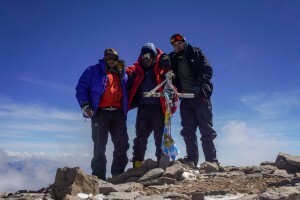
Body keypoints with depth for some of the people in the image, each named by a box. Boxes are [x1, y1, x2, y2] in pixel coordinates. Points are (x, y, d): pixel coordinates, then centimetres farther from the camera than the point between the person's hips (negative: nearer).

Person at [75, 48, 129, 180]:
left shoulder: (122, 75, 25)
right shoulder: (94, 70, 12)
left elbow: (127, 93, 25)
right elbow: (81, 87, 3)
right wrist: (85, 105, -10)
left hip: (118, 112, 4)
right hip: (100, 112, -3)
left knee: (122, 145, -2)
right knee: (99, 146, -5)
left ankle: (118, 175, 7)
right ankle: (98, 177, -1)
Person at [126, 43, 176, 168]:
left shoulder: (161, 68, 9)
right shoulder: (137, 70, 17)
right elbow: (131, 87, 16)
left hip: (158, 107, -2)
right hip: (143, 107, 3)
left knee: (160, 137, 0)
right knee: (140, 137, 1)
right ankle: (137, 164, 4)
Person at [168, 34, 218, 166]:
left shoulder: (196, 53, 3)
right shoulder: (173, 59, 15)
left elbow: (207, 71, -8)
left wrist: (197, 86, -23)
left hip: (200, 96, -4)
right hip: (185, 99, 4)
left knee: (206, 130, -5)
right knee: (188, 131, 1)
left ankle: (211, 161, -2)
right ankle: (191, 160, 4)